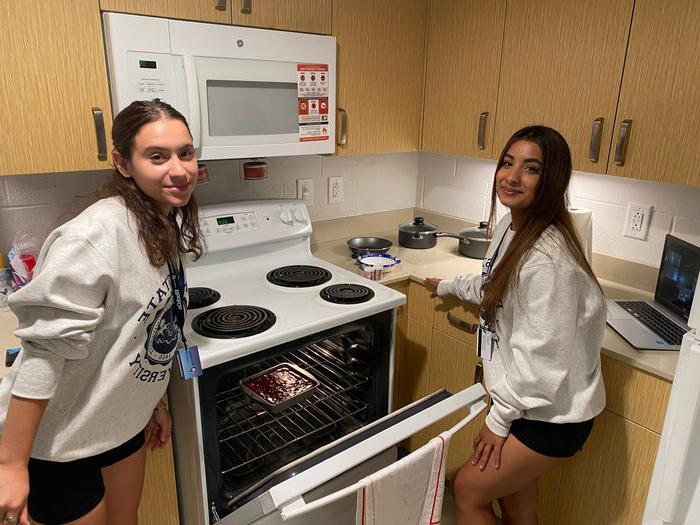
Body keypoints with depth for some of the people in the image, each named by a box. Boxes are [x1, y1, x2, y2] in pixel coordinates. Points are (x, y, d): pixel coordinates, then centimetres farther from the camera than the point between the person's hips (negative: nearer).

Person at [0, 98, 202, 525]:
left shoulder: (167, 226, -2)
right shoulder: (99, 235, -28)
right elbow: (46, 349, -27)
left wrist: (153, 401, 13)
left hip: (121, 421, 7)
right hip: (56, 438, -7)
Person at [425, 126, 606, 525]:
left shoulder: (549, 259, -30)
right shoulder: (510, 226, -1)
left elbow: (541, 356, -25)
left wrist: (499, 418, -14)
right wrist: (448, 286, 33)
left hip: (553, 413, -8)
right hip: (526, 402, 8)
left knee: (468, 489, 6)